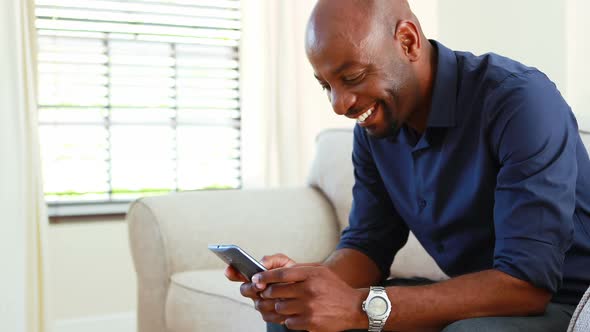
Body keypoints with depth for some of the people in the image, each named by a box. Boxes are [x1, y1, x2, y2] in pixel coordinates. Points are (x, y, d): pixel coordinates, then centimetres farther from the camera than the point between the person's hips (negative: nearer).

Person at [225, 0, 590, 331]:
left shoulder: (522, 102, -24)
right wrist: (306, 280, -20)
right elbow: (367, 245, 2)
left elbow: (527, 282, -30)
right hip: (472, 297, 6)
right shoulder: (373, 124, -1)